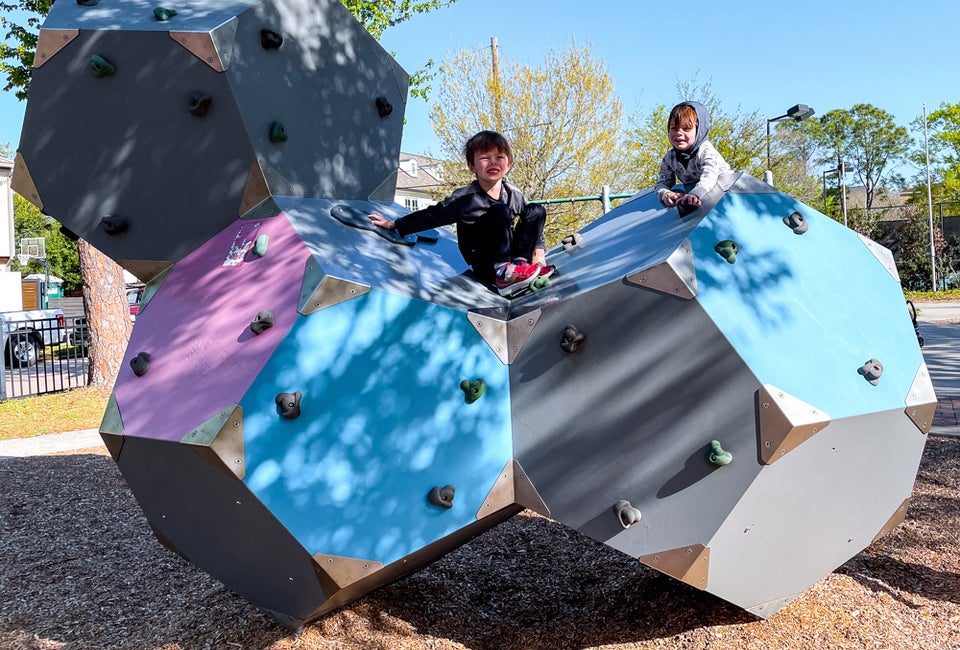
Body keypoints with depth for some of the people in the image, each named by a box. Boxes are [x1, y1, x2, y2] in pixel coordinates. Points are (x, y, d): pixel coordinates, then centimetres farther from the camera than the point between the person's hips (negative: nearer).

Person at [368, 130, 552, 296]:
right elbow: (434, 214, -4)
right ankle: (503, 275, -32)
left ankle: (520, 263, -18)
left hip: (508, 255, 5)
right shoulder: (466, 198, -11)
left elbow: (533, 222, 13)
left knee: (536, 211, -7)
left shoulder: (514, 195, 2)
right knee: (500, 211, -26)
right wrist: (394, 224, -4)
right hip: (486, 268, -5)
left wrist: (539, 251, -1)